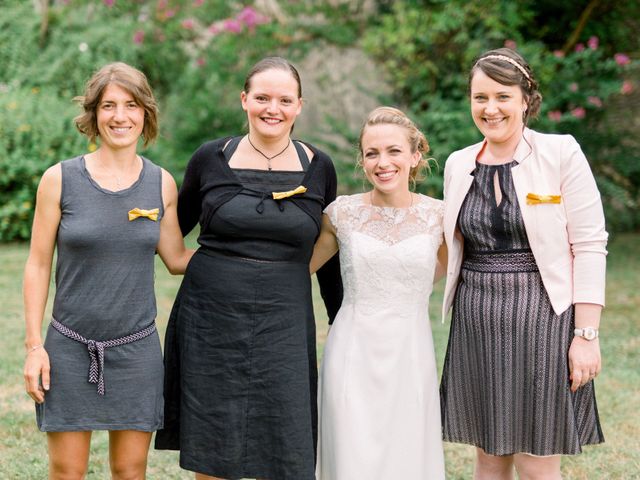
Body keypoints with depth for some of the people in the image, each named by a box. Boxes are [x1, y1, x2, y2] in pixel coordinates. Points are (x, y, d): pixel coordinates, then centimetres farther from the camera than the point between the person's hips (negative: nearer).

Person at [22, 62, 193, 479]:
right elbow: (38, 265, 0)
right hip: (70, 349, -2)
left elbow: (177, 258, 10)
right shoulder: (60, 179, -5)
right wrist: (34, 345, -3)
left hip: (137, 349, 2)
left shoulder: (162, 184, 2)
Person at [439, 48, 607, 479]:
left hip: (542, 319, -4)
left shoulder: (561, 154, -6)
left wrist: (586, 335, -13)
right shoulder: (458, 164, 8)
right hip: (477, 325, 5)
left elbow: (590, 247, -9)